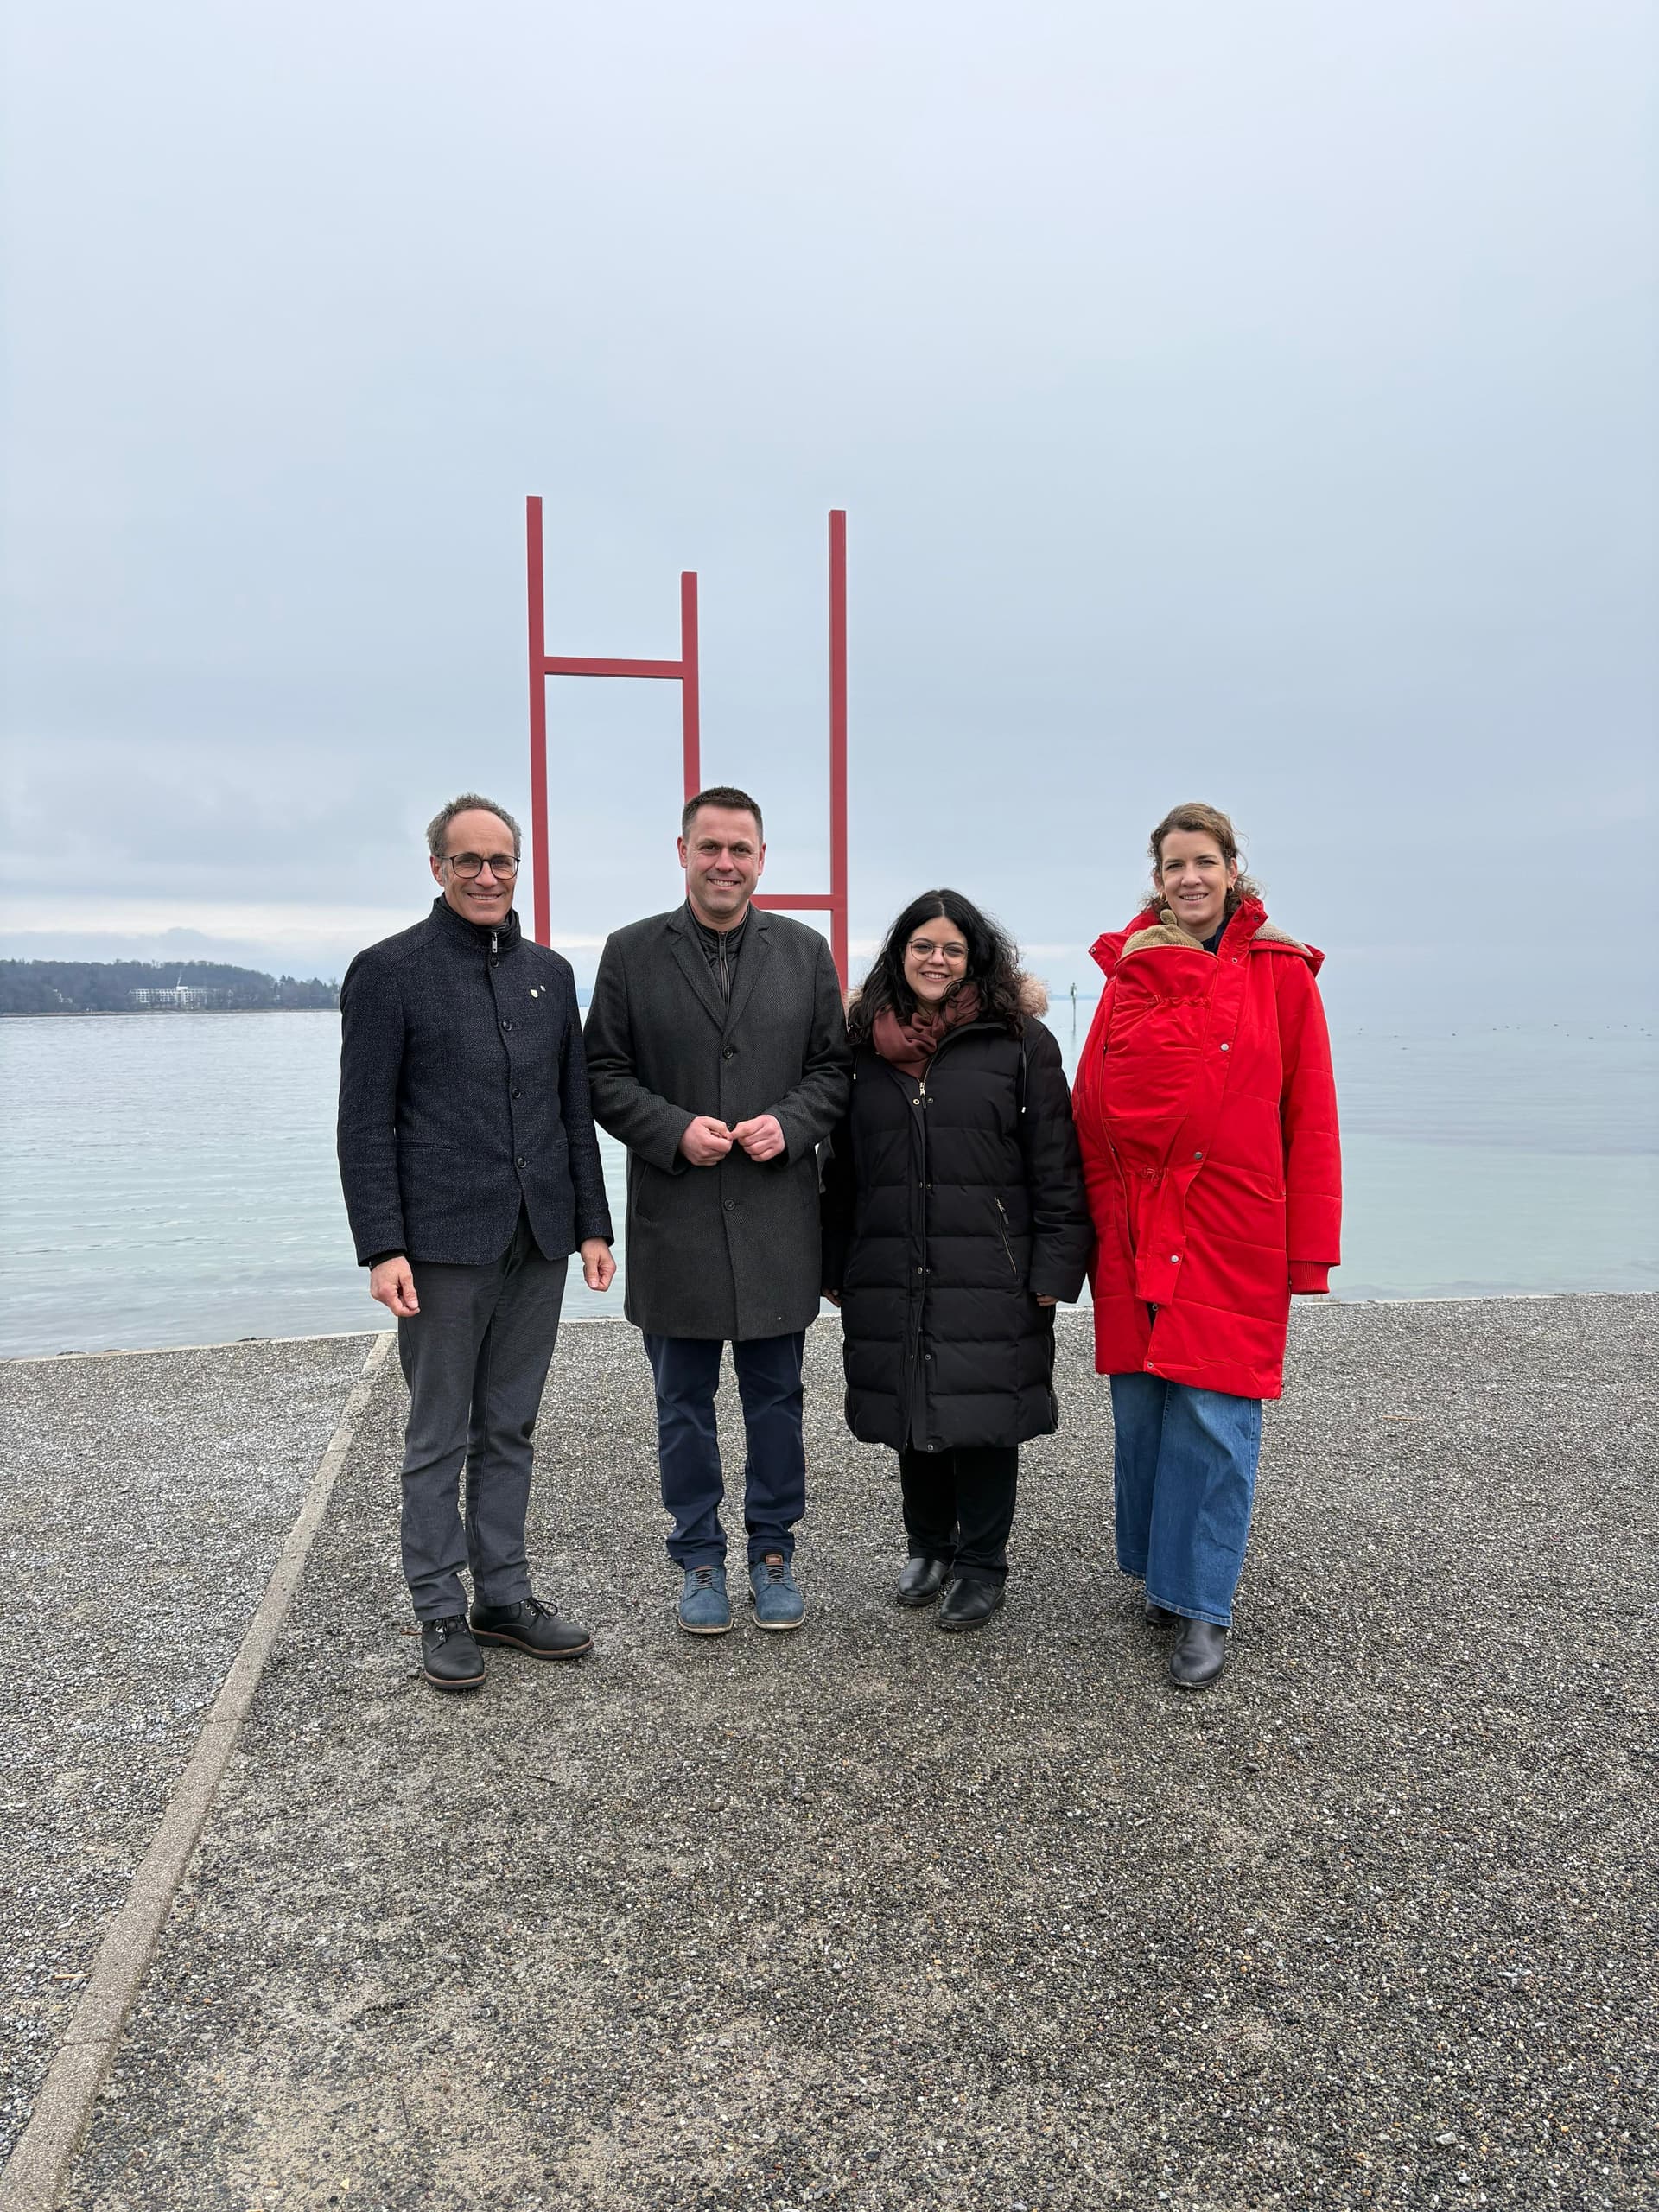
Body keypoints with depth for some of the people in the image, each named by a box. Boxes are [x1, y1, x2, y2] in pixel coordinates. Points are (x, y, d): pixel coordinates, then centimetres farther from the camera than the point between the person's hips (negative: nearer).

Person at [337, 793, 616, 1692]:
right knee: (439, 1438, 6)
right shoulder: (388, 970, -4)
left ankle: (504, 1596, 26)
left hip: (538, 1244, 5)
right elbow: (365, 1123, -7)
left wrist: (592, 1225, 8)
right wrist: (382, 1250, -13)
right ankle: (441, 1613, 20)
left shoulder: (550, 971, 11)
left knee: (509, 1430, 14)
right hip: (443, 1243, -4)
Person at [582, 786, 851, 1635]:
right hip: (674, 1221, -1)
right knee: (684, 1403, 10)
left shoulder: (805, 951, 6)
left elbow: (832, 1067, 8)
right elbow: (603, 1075, 2)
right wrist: (674, 1130, -14)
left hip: (777, 1219, 1)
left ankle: (773, 1551, 27)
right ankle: (698, 1558, 26)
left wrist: (789, 1124, -10)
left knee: (776, 1398, 11)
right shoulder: (632, 952, 2)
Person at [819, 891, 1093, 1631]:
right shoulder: (865, 1043, 9)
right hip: (889, 1277, 4)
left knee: (982, 1416, 4)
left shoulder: (1020, 1041, -2)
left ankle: (982, 1563, 24)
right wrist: (835, 1269, 11)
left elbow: (1056, 1167, -4)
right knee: (909, 1412, 13)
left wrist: (1053, 1269, -8)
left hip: (988, 1277, -3)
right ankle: (928, 1547, 34)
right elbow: (842, 1169, 13)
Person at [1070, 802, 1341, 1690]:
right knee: (1140, 1405, 10)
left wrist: (1309, 1245, -3)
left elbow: (1311, 1118, 0)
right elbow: (1090, 1109, 9)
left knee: (1213, 1412, -2)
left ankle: (1202, 1607, 12)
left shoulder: (1280, 975, 1)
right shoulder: (1128, 973, 8)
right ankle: (1161, 1572, 29)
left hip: (1233, 1229, -3)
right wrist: (1095, 1223, 4)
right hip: (1134, 1231, 3)